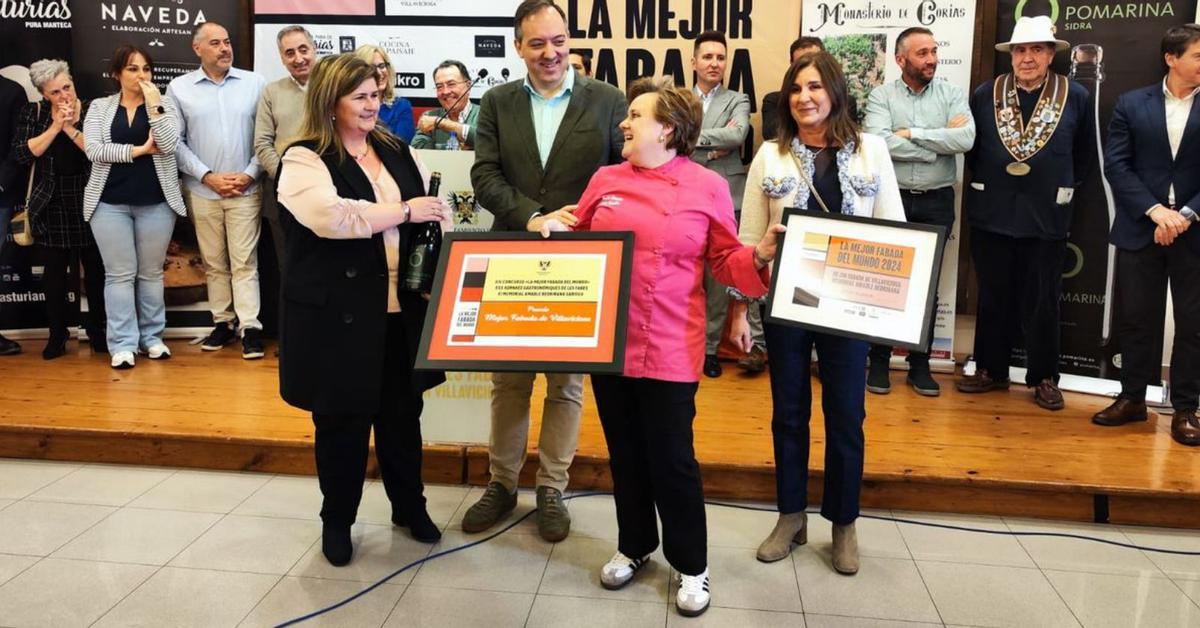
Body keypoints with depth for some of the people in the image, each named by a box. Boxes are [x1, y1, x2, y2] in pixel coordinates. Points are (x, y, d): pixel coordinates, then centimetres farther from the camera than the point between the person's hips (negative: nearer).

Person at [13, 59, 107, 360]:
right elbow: (21, 154, -8)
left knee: (95, 269, 5)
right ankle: (57, 334, 18)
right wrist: (55, 126, -12)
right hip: (51, 206, 1)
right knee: (54, 272, 7)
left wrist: (70, 128, -17)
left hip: (90, 203, -1)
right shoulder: (33, 113, 4)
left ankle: (96, 330, 20)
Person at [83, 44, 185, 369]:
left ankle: (151, 336, 19)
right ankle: (122, 344, 5)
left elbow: (169, 145, -11)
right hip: (110, 202, 0)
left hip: (156, 202, 0)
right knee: (119, 273, 1)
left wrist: (154, 105, -13)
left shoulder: (164, 105, 4)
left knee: (151, 272, 8)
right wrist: (139, 150, -11)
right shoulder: (99, 107, 6)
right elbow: (93, 150, -7)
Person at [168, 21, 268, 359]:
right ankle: (223, 322, 18)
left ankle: (250, 327, -1)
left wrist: (250, 174, -8)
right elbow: (175, 141, 2)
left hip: (245, 189, -1)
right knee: (214, 262, 9)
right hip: (202, 191, 2)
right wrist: (208, 176, -7)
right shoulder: (179, 87, 2)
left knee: (244, 261, -2)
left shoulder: (255, 83, 0)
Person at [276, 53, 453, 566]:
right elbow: (331, 216, -26)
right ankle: (337, 521, 27)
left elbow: (431, 211, 14)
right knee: (343, 421, 8)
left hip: (400, 310, 5)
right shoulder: (303, 160, -8)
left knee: (403, 413, 15)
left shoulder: (397, 150, 11)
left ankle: (410, 506, 34)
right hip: (339, 315, -5)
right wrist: (403, 211, -19)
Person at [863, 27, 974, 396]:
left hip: (936, 202, 2)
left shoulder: (952, 94, 3)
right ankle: (879, 361, 16)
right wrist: (940, 143, -12)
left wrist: (912, 133, -13)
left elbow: (966, 139, -13)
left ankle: (920, 365, 19)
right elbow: (878, 142, -18)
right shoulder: (882, 96, -1)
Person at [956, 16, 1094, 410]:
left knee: (1042, 302, 6)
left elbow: (1085, 155, 10)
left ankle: (1043, 378, 17)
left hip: (1046, 216, -1)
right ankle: (991, 370, 22)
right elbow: (971, 148, 13)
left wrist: (1065, 188, 7)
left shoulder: (1076, 97, 1)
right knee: (992, 298, 10)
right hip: (992, 213, 1)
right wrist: (984, 182, 9)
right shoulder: (984, 95, 3)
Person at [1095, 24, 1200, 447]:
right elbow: (1116, 165, -2)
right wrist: (1155, 210, -13)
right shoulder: (1131, 104, 5)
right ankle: (1132, 397, 21)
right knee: (1135, 318, 7)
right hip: (1140, 229, 1)